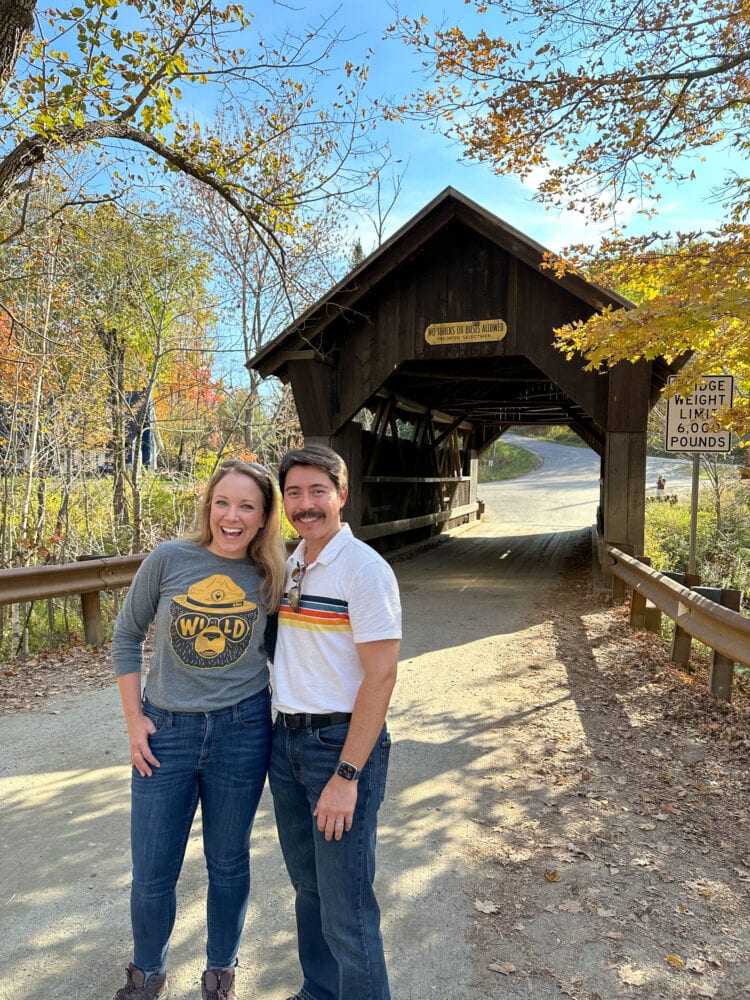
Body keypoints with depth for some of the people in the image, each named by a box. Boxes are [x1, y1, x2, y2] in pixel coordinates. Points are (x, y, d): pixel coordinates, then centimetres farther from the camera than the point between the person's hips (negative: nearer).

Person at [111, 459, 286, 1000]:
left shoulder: (270, 578, -5)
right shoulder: (168, 560, -9)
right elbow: (127, 636, 1)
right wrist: (134, 719, -2)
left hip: (241, 732, 0)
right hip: (165, 731, 0)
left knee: (228, 864, 17)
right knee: (152, 874, 13)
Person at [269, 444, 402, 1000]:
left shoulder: (364, 568, -16)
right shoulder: (291, 565, 8)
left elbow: (380, 677, -19)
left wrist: (346, 776, -20)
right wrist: (282, 733, 11)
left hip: (342, 742, -7)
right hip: (286, 739, 8)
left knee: (345, 910, 2)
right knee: (308, 886, 22)